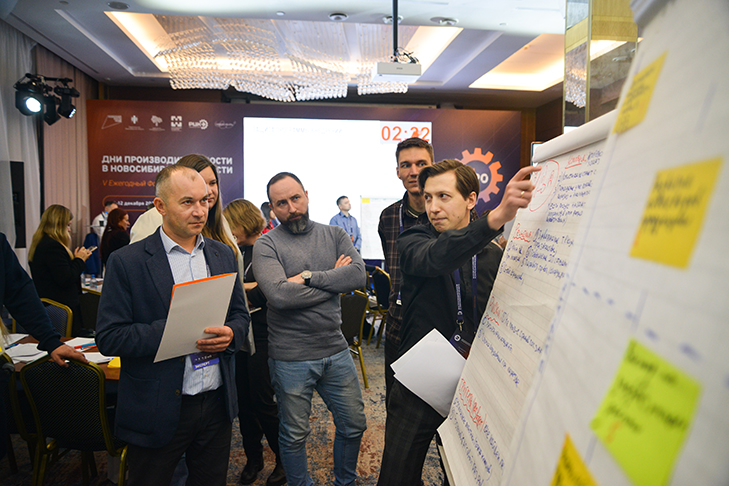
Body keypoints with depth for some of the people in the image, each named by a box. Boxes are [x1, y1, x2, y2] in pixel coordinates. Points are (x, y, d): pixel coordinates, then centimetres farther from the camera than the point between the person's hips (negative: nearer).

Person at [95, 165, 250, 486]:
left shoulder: (223, 254, 5)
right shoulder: (126, 262, -9)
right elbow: (108, 337, -11)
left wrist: (230, 334, -11)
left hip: (217, 403, 4)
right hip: (158, 411, -4)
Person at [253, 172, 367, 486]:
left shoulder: (334, 236, 4)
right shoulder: (266, 245, -7)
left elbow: (358, 275, -11)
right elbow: (279, 294, -23)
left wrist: (309, 276, -19)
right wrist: (334, 280, -13)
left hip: (336, 350, 4)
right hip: (290, 358, -3)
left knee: (354, 425, 17)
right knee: (294, 435, 14)